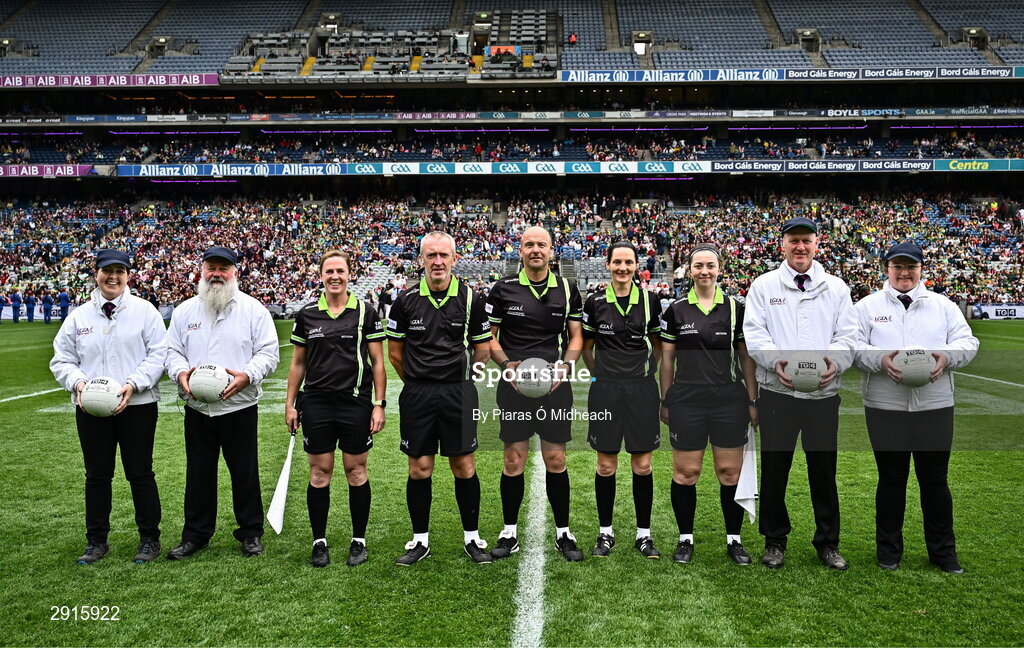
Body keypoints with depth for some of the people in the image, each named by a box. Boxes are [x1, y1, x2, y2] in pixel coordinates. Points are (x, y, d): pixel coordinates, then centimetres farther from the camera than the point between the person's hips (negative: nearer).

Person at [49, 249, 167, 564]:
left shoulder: (144, 311, 1)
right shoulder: (78, 316, 10)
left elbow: (158, 354, -5)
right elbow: (62, 359, 11)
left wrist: (133, 384, -17)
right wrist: (78, 382, -9)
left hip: (137, 405, -3)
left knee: (140, 473, 3)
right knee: (97, 475, 11)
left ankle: (149, 539, 15)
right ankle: (96, 540, 24)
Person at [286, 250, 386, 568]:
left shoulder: (366, 312, 0)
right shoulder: (306, 314, 6)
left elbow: (377, 362, 1)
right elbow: (298, 363, 12)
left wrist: (379, 404, -5)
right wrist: (290, 404, 7)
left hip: (356, 403, -2)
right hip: (316, 404, 2)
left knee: (356, 471, 5)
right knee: (319, 473, 6)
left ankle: (359, 541, 18)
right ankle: (319, 542, 19)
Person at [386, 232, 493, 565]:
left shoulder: (470, 298, -1)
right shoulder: (406, 300, 0)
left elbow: (482, 348, 9)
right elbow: (394, 351, 10)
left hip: (459, 393, 0)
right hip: (417, 395, 1)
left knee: (464, 466, 4)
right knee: (419, 468, 6)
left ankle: (472, 537, 20)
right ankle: (420, 540, 21)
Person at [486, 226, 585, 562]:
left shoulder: (568, 289, 5)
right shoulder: (503, 289, 2)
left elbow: (576, 335, 10)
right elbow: (489, 335, 6)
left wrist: (565, 365, -7)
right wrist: (506, 365, -10)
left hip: (555, 385, 1)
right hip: (514, 384, -1)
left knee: (556, 460, 6)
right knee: (514, 460, 4)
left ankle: (563, 533, 21)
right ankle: (510, 533, 19)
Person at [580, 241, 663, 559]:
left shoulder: (649, 300, 2)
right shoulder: (595, 302, 1)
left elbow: (658, 343, 14)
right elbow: (586, 347, 11)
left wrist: (647, 370, 9)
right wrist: (601, 375, 8)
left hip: (642, 390, 1)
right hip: (605, 390, 0)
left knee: (643, 465, 4)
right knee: (606, 465, 5)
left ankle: (644, 533, 19)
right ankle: (605, 532, 20)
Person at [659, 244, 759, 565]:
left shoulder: (735, 308, 5)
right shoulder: (676, 310, 3)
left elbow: (746, 357, 8)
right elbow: (667, 358, 7)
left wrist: (753, 400, 5)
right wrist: (665, 401, 6)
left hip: (729, 400, 1)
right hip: (686, 401, -1)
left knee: (730, 471, 4)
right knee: (686, 472, 2)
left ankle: (734, 539, 20)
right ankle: (685, 538, 18)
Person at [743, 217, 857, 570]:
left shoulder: (836, 287, 11)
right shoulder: (764, 285, 6)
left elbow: (848, 334, 6)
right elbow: (753, 332, -1)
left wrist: (836, 360, -15)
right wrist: (774, 360, -19)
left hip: (824, 392, 1)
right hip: (777, 391, -1)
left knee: (824, 468, 9)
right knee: (774, 467, 5)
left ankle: (828, 543, 25)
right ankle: (775, 540, 22)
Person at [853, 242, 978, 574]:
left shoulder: (943, 305, 12)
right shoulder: (868, 306, 6)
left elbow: (967, 341, 6)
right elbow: (853, 345, -2)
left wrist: (947, 356, -15)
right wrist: (880, 360, -21)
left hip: (935, 408, 2)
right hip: (885, 409, -1)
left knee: (935, 480, 9)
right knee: (891, 479, 8)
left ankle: (943, 551, 24)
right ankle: (889, 549, 22)